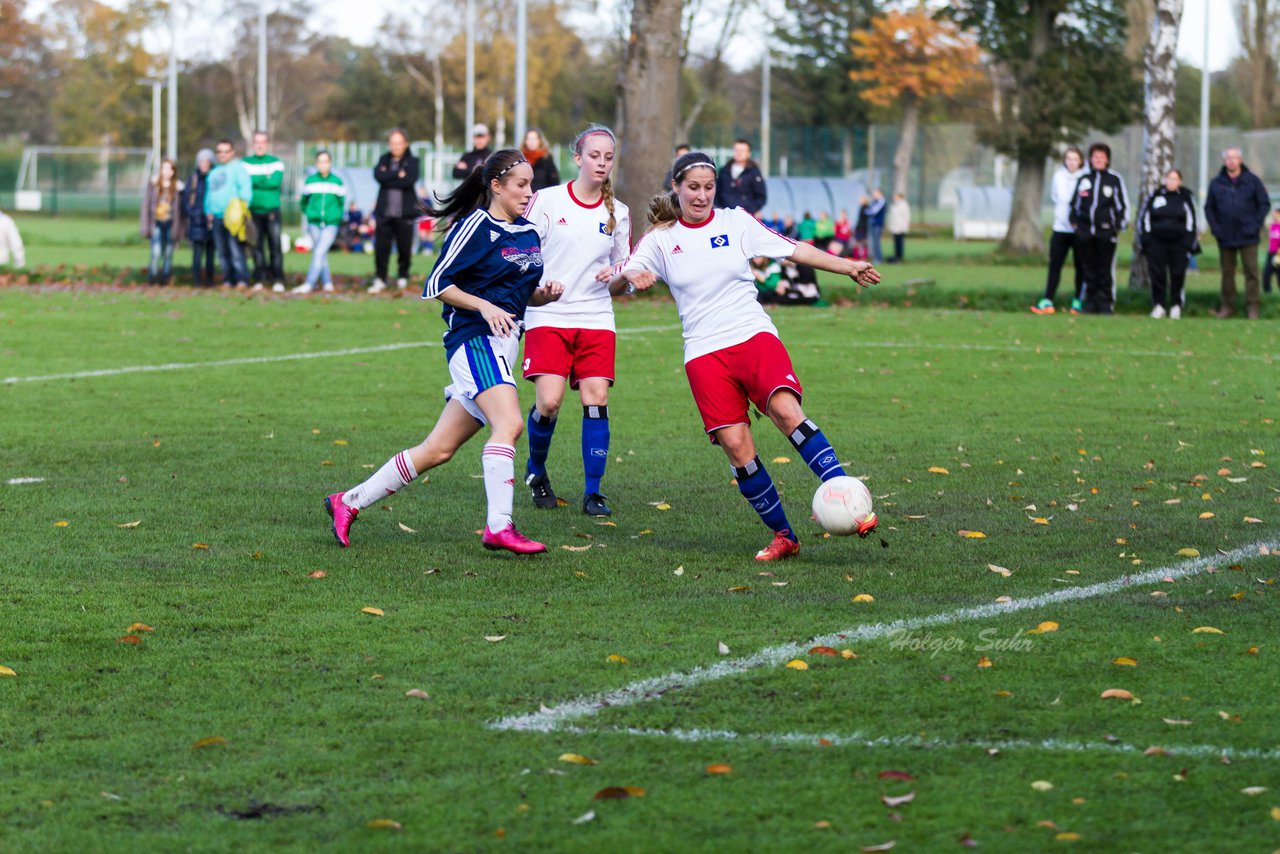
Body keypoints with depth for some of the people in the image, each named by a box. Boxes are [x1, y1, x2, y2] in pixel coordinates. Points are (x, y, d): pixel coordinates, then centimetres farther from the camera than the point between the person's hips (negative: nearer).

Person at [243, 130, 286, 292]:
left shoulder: (276, 163, 4)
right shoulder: (245, 163, 8)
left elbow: (275, 182, -10)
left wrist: (254, 181, -8)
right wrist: (265, 181, -11)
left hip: (272, 211, -1)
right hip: (253, 211, 1)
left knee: (275, 245, -6)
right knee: (257, 246, 1)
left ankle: (278, 280, -4)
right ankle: (259, 280, 6)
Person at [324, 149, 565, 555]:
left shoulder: (528, 233, 16)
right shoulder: (476, 226, -7)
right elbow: (436, 284, -7)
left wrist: (546, 293, 3)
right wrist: (485, 306, -18)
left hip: (503, 346, 8)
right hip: (474, 338, -8)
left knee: (438, 450, 6)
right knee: (508, 423, -27)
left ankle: (349, 502, 15)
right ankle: (499, 527, -32)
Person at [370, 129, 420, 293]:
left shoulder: (412, 161, 3)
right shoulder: (384, 160, 11)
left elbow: (410, 181, -13)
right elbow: (378, 176, -8)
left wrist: (388, 178, -8)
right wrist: (398, 175, -10)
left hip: (405, 213, -2)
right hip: (385, 212, 2)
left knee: (404, 247, 3)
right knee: (381, 247, -3)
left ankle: (403, 277, 20)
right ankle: (380, 279, 4)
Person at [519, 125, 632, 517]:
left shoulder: (618, 213, 9)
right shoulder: (547, 201, -1)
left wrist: (615, 273, -6)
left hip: (596, 320, 3)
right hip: (548, 316, -3)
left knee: (596, 399, -9)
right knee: (549, 400, -15)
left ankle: (593, 492, -1)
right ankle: (536, 470, 14)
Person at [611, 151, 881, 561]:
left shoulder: (735, 222, 8)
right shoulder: (661, 238, 8)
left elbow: (795, 250, 10)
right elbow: (615, 281, 2)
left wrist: (848, 267, 1)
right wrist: (632, 276, -22)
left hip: (753, 335, -1)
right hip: (704, 353, 1)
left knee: (786, 410, -27)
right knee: (736, 447, -10)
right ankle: (783, 536, 3)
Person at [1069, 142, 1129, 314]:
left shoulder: (1115, 179, 4)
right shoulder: (1084, 179, 14)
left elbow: (1123, 204, 4)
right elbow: (1075, 203, 20)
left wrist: (1119, 226, -1)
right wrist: (1074, 222, 12)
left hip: (1106, 231, -3)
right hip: (1085, 230, 3)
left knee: (1105, 269, -3)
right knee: (1089, 269, 5)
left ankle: (1106, 303, 1)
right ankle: (1090, 302, 11)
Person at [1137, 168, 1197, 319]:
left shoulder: (1186, 197, 5)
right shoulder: (1155, 196, 8)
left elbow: (1191, 221, 6)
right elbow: (1144, 218, 11)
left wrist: (1188, 243, -1)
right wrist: (1145, 240, 3)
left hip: (1178, 243, -1)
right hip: (1157, 243, 1)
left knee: (1177, 276, -2)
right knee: (1157, 275, -3)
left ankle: (1176, 306, 8)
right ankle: (1159, 306, 5)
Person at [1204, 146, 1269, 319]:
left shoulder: (1252, 181, 2)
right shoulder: (1216, 183, 6)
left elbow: (1264, 204, 3)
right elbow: (1209, 207, 11)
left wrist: (1256, 225, -7)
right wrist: (1215, 227, -2)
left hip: (1247, 238, -2)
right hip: (1225, 238, 2)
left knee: (1251, 272, -4)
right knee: (1227, 273, 7)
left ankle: (1253, 307, -2)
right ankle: (1227, 306, 12)